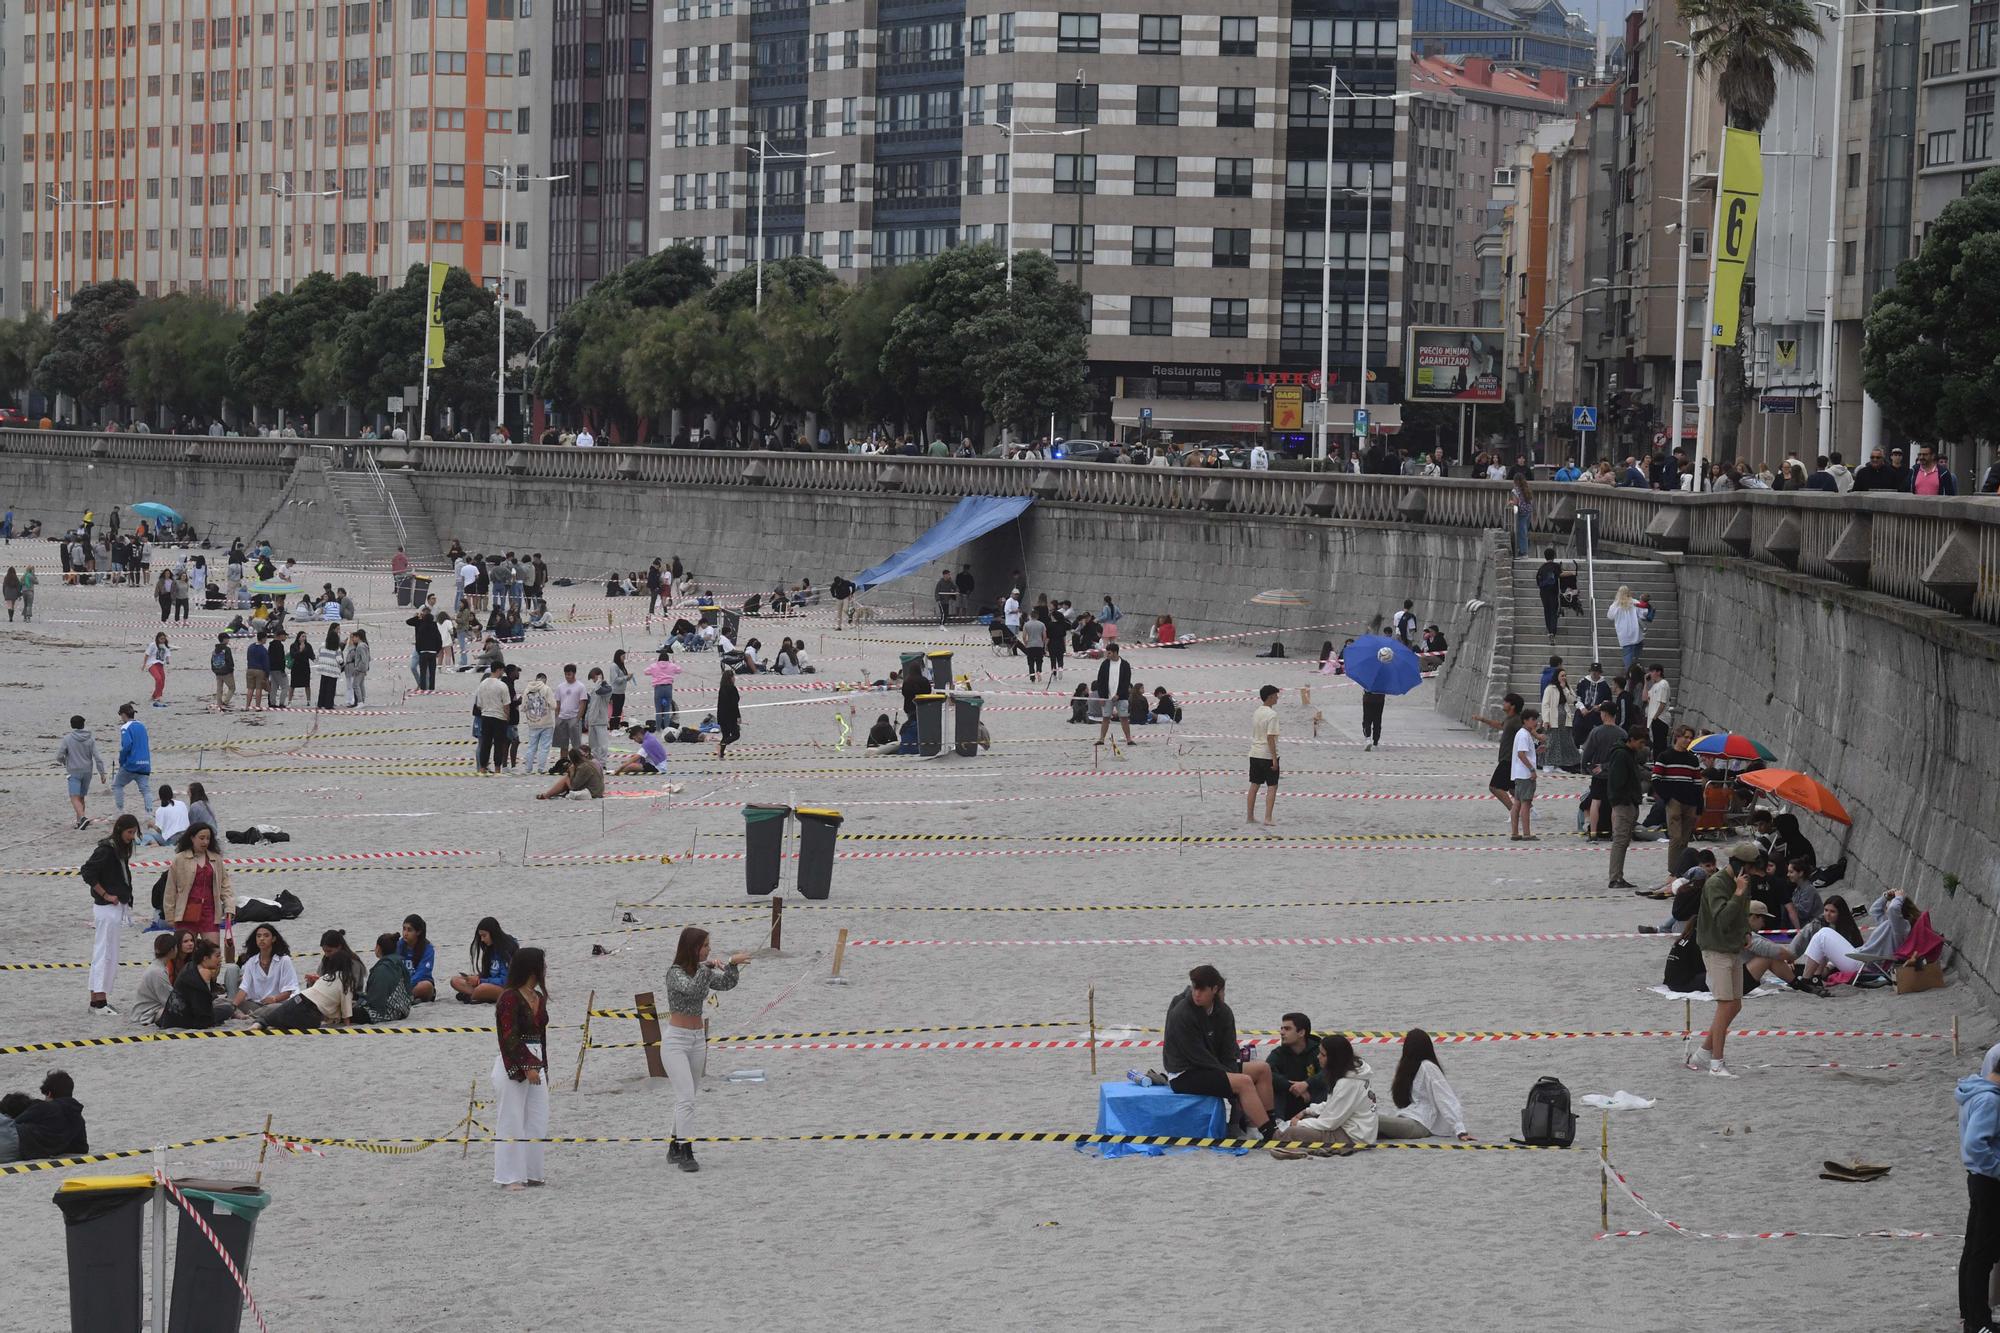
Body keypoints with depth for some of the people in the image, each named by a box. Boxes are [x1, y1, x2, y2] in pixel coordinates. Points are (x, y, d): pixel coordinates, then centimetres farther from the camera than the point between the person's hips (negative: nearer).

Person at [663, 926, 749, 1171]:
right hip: (675, 1041, -7)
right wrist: (706, 967, -31)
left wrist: (732, 964, -13)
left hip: (697, 1040, 7)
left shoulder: (703, 971, 7)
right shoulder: (675, 973, -14)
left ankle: (675, 1149, 23)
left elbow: (727, 984, 3)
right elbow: (692, 990, -31)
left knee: (686, 1098, 13)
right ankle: (686, 1152, -19)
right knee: (686, 1098, -17)